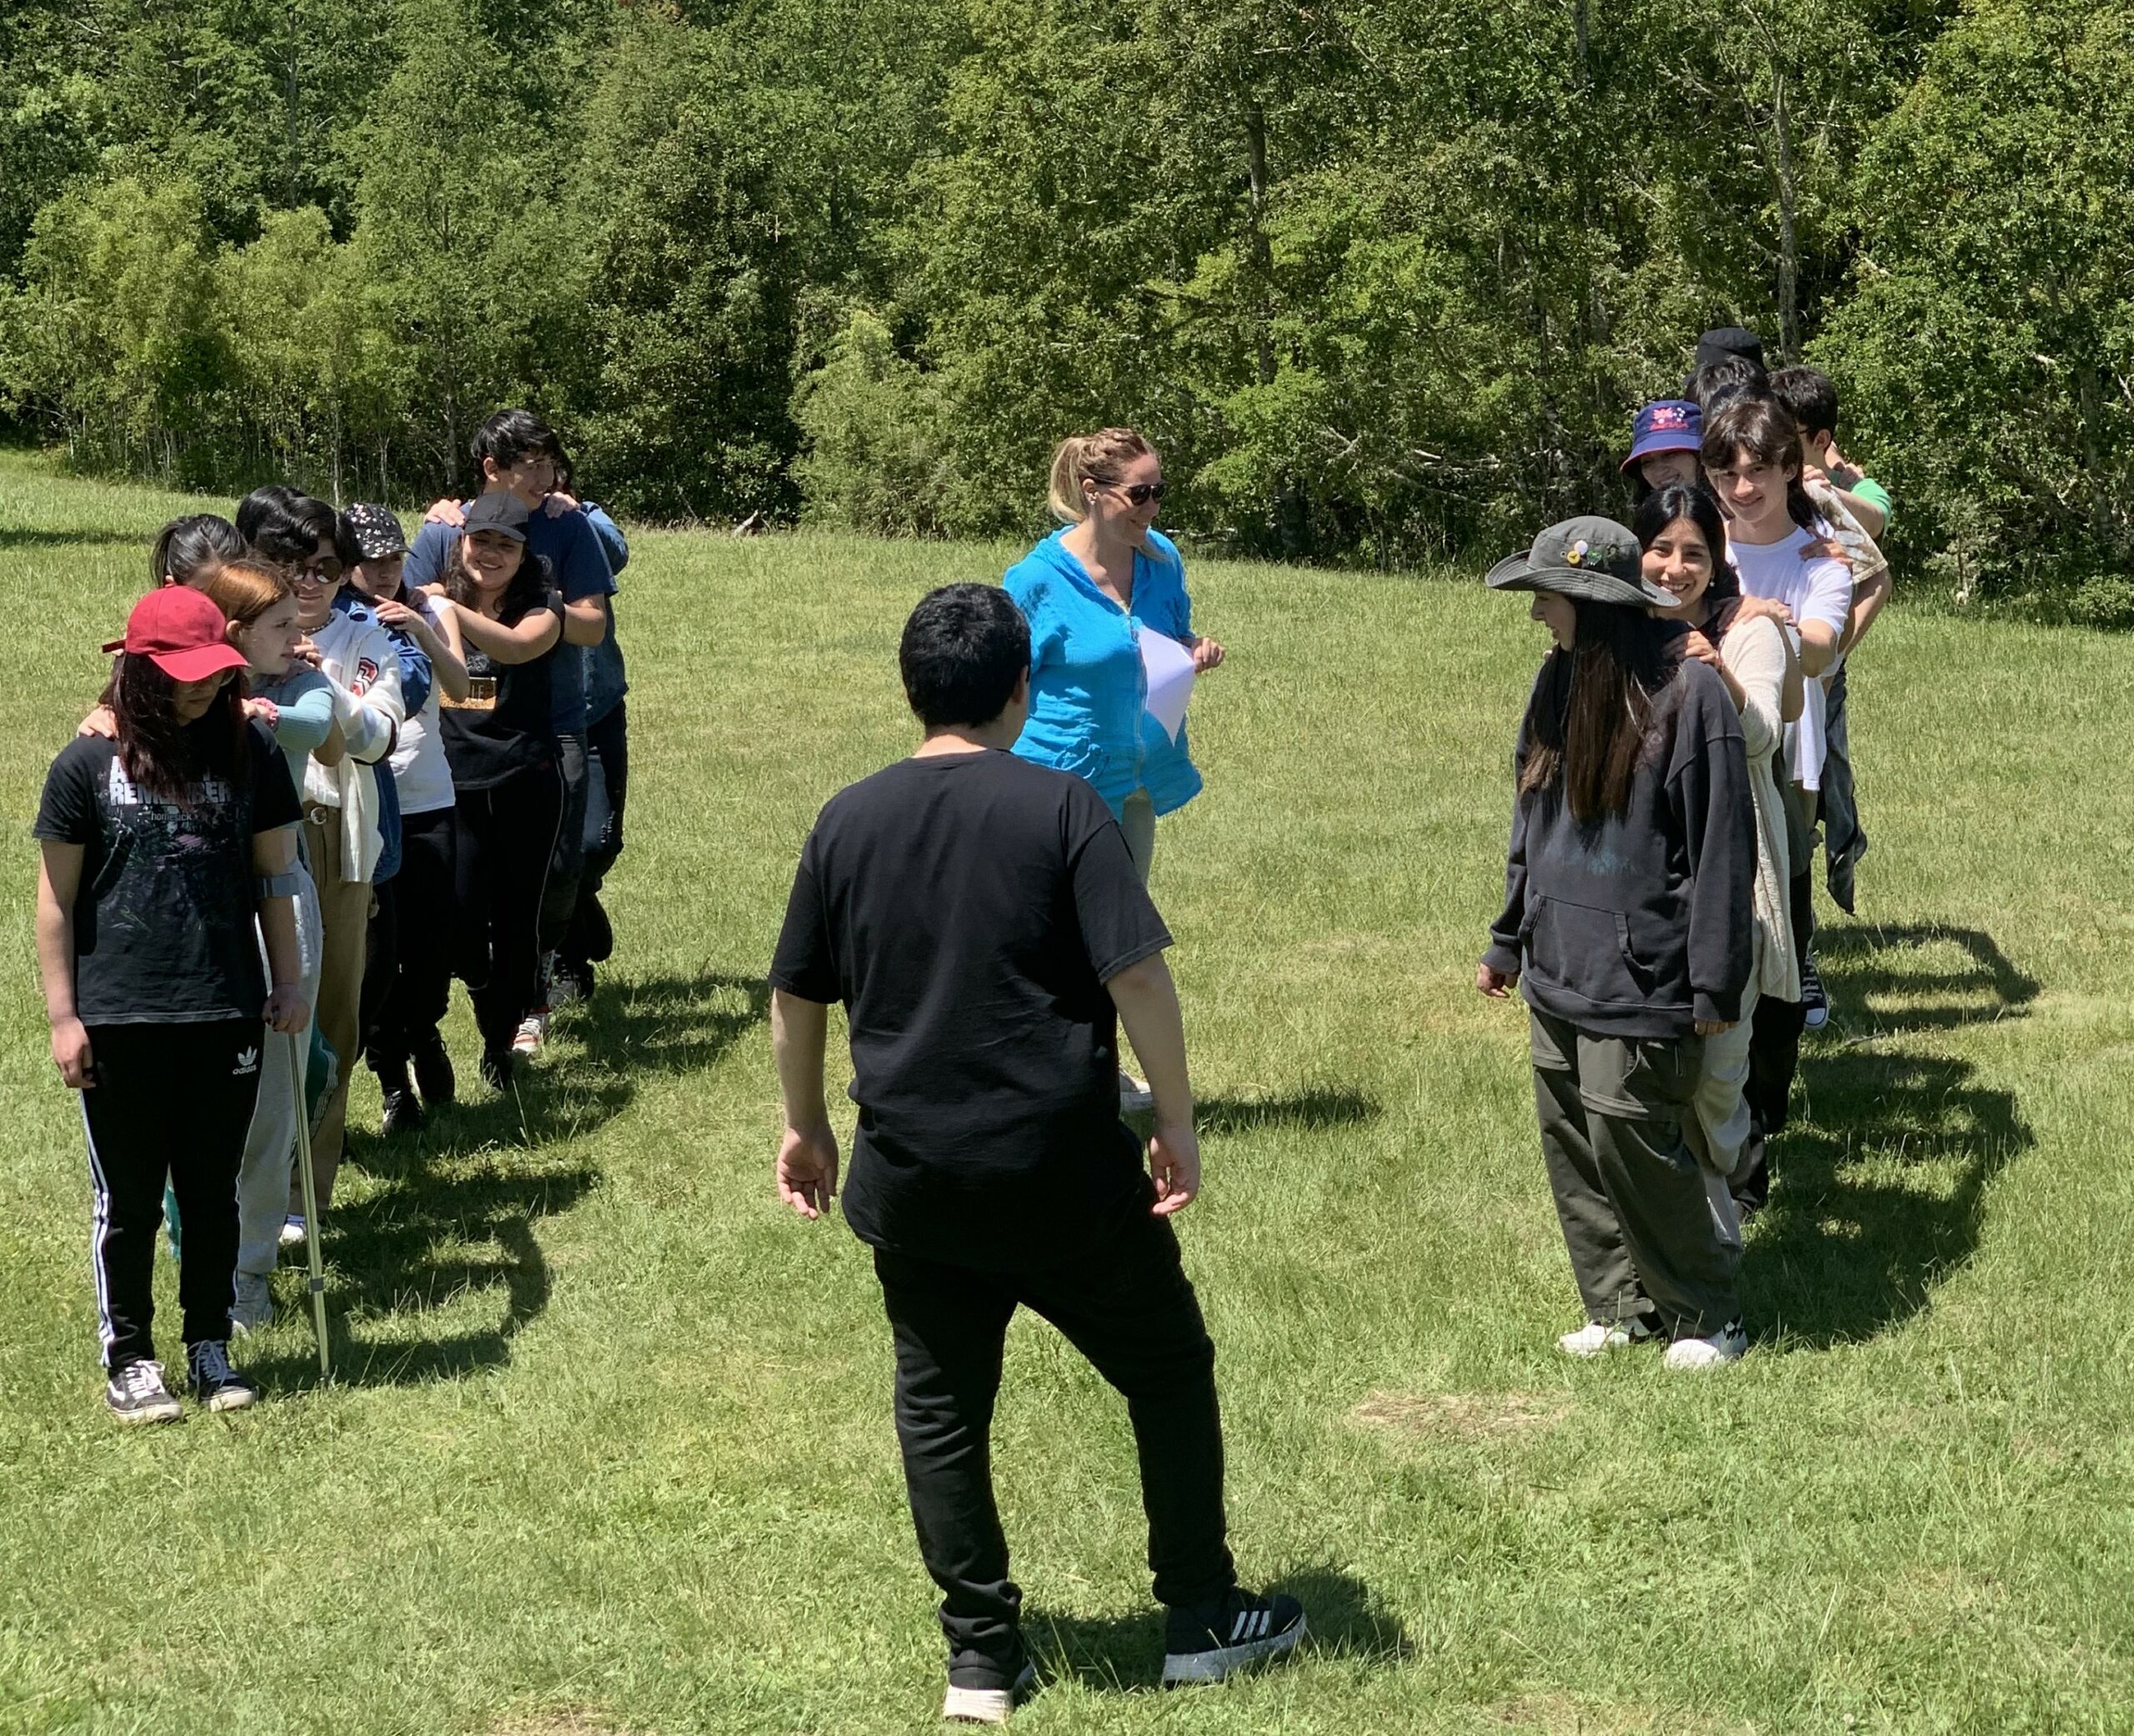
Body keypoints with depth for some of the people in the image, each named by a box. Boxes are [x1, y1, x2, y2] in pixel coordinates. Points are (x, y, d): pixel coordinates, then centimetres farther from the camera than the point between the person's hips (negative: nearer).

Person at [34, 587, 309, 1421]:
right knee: (129, 1197, 8)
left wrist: (287, 979, 7)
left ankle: (210, 1347, 25)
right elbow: (56, 899, -2)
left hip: (226, 1011, 2)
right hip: (119, 1019, -2)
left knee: (213, 1191, 11)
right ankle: (128, 1359, 19)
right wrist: (63, 1016, -4)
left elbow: (275, 873, 10)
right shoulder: (88, 764, -5)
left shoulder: (249, 753, 1)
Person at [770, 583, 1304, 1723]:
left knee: (941, 1411, 15)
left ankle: (981, 1658, 18)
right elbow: (1137, 975, -15)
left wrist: (805, 1126, 22)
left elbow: (795, 999, 9)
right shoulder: (1060, 808, -9)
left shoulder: (848, 822, 2)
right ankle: (1203, 1617, 24)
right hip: (1062, 1169, -3)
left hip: (913, 1177, 3)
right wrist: (1176, 1119, -6)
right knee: (1168, 1370, 15)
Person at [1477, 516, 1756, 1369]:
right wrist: (1508, 941, 20)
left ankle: (1705, 1318, 10)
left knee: (1631, 1141, -7)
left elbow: (1722, 843, -13)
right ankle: (1619, 1307, 23)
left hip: (1637, 975, -7)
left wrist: (1715, 983, -13)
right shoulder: (1558, 680, 9)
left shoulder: (1686, 689, -14)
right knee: (1572, 1144, 10)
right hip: (1556, 971, 7)